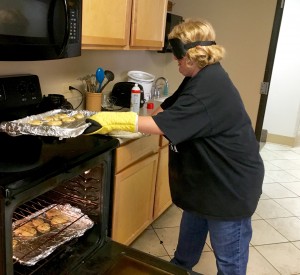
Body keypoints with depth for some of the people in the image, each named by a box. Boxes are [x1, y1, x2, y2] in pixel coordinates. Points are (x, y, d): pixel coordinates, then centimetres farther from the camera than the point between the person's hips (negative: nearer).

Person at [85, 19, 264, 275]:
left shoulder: (210, 86, -27)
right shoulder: (200, 78, 7)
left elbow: (163, 124, -31)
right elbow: (167, 110, 9)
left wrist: (112, 120, -27)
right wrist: (120, 121, -1)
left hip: (230, 185, -10)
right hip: (204, 178, 10)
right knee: (189, 237, 27)